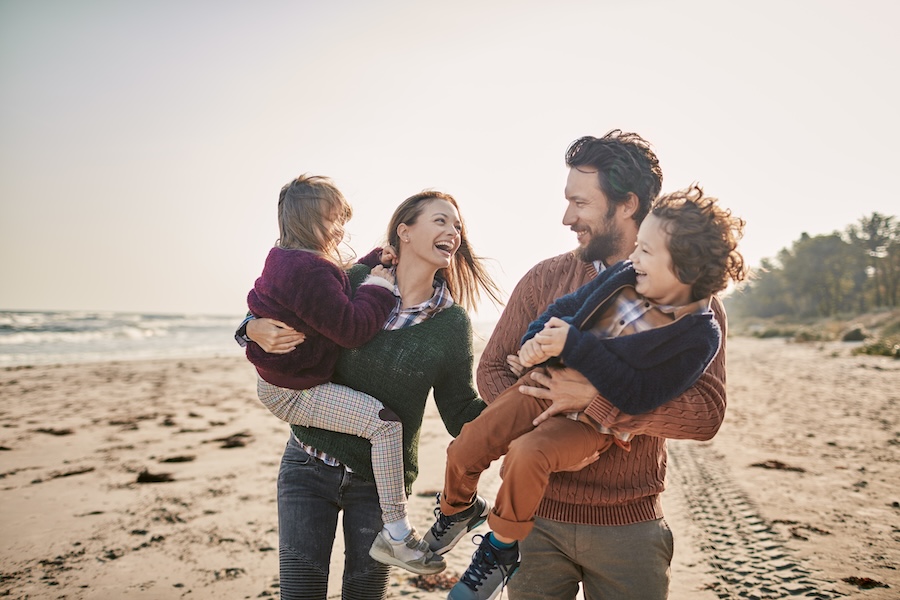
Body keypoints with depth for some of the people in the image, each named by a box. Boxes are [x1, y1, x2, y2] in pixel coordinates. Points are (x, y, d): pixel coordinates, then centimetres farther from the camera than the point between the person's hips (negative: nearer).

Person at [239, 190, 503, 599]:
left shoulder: (452, 323, -7)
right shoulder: (351, 284, -8)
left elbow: (462, 413, -2)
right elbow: (275, 311, 6)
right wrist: (257, 330, -17)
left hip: (379, 481, 1)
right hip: (308, 465, 0)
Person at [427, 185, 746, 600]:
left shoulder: (698, 335, -14)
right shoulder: (623, 276, 2)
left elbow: (638, 397, -20)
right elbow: (568, 307, 13)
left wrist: (576, 345, -23)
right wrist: (538, 338, -7)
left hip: (596, 419, -5)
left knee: (528, 453, -32)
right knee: (465, 449, -3)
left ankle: (500, 550, -4)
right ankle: (455, 508, 32)